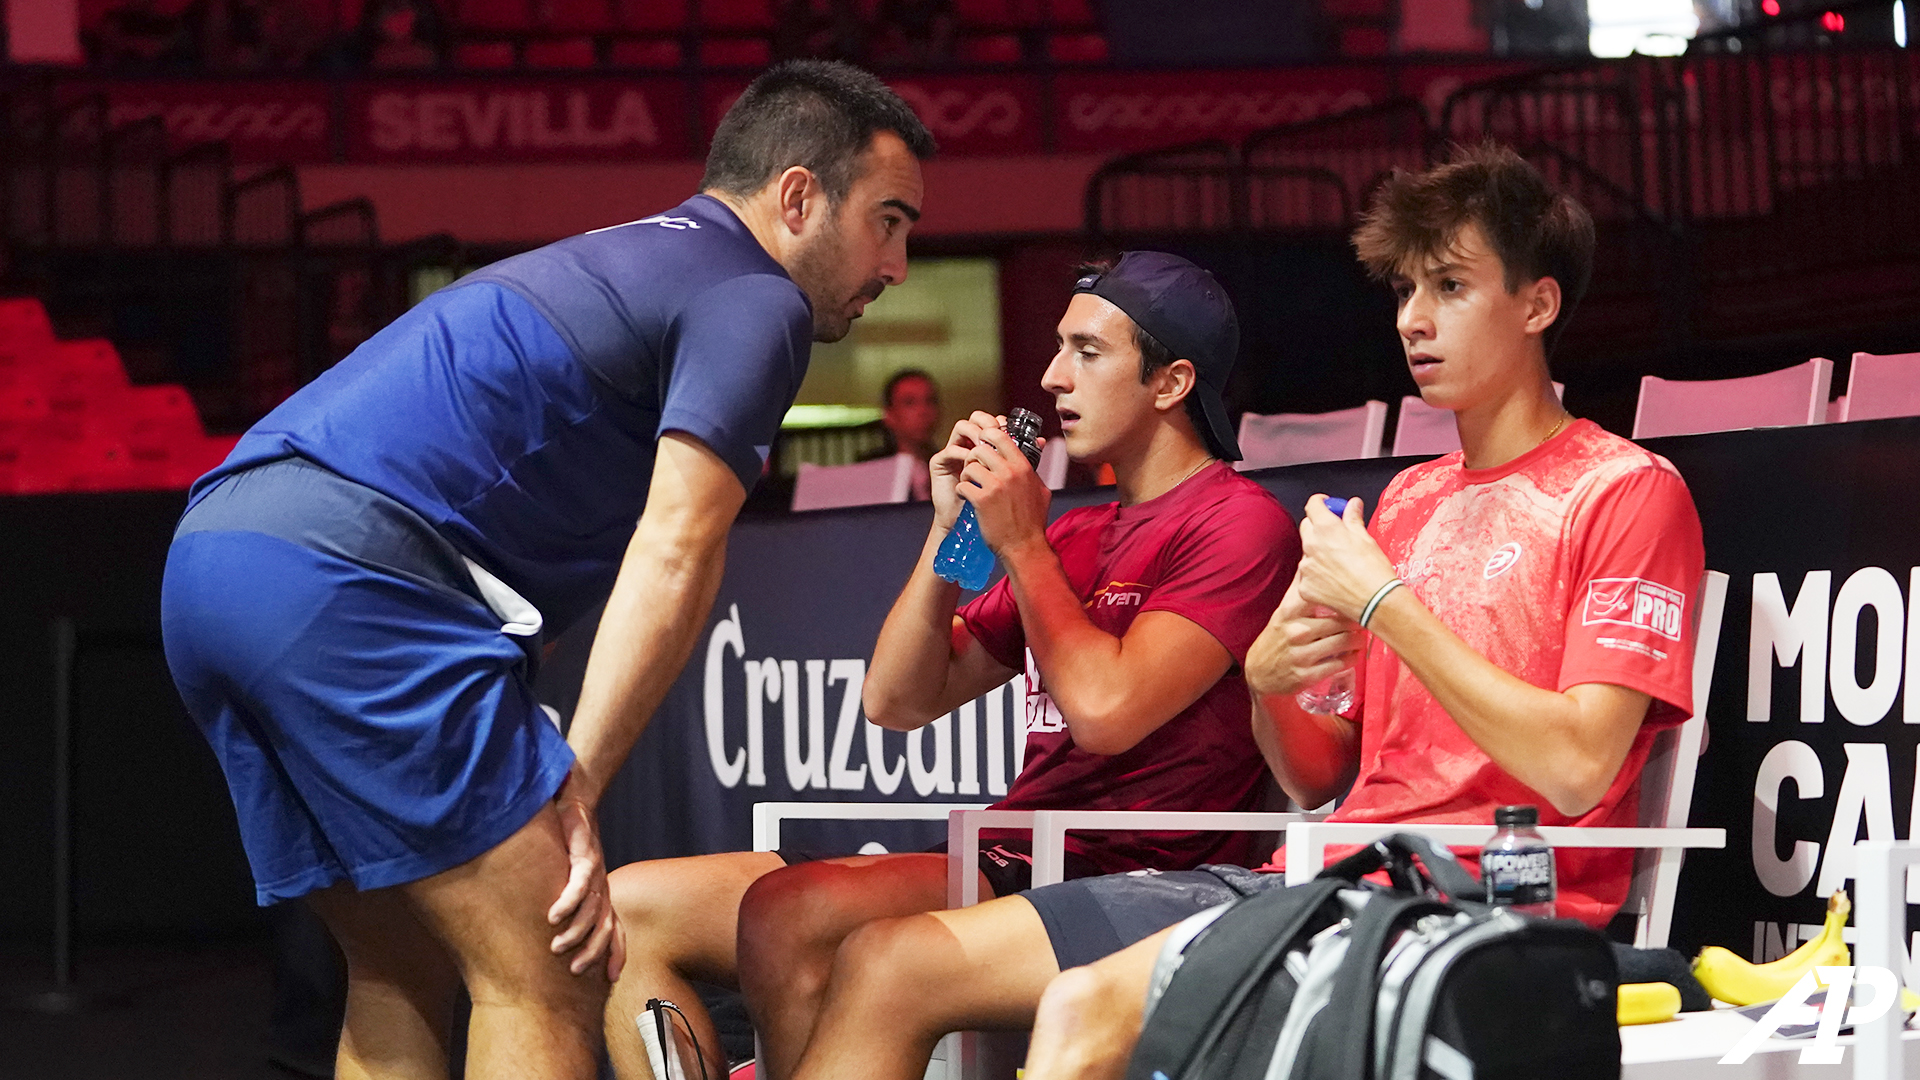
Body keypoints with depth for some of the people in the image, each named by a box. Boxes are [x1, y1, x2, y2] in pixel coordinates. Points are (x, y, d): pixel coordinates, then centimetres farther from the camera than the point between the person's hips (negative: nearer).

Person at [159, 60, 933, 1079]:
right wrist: (577, 789, -14)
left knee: (401, 980, 17)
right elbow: (675, 552, -11)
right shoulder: (756, 299, 2)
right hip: (345, 570, -10)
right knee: (545, 978, -7)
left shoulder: (618, 263, 31)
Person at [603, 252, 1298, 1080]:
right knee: (632, 907, -1)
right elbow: (897, 701, 20)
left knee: (786, 914, -32)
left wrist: (1021, 544, -6)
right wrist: (952, 531, 8)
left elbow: (1106, 712, -18)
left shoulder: (1238, 523, -4)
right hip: (1005, 865, 9)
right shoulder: (1078, 537, 22)